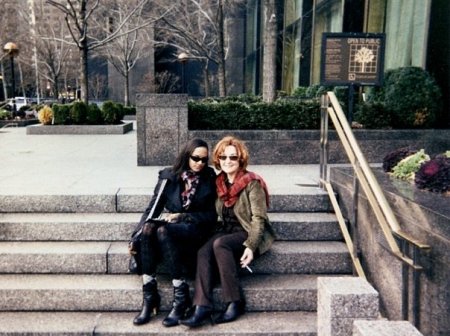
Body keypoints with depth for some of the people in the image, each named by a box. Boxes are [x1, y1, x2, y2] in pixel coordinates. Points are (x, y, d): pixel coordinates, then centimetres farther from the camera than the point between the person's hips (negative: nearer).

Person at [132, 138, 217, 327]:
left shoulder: (210, 179, 4)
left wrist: (182, 217, -13)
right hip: (168, 225, 3)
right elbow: (153, 207, 3)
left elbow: (211, 215, 1)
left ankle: (181, 298, -28)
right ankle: (149, 297, -27)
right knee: (149, 230, -32)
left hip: (195, 230, -3)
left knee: (163, 232, -34)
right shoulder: (168, 176, 7)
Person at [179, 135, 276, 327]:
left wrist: (251, 246, -25)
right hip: (228, 231, 5)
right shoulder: (220, 183, 10)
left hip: (249, 234, -5)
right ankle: (202, 308, -33)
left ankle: (235, 303, -25)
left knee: (220, 244, -34)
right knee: (203, 252, -25)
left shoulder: (252, 183, -9)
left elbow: (259, 218, -13)